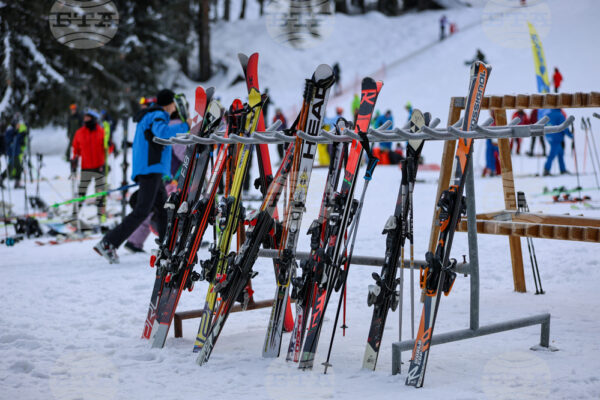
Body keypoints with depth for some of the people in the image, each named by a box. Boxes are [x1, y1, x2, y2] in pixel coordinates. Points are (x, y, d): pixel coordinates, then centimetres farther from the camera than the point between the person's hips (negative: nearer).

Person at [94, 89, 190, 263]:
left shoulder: (148, 116, 25)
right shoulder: (158, 115, -6)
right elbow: (163, 133, -28)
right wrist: (185, 126, -21)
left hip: (145, 170, 11)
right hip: (151, 169, -11)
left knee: (163, 208, 14)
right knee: (142, 211, -14)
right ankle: (108, 243, -18)